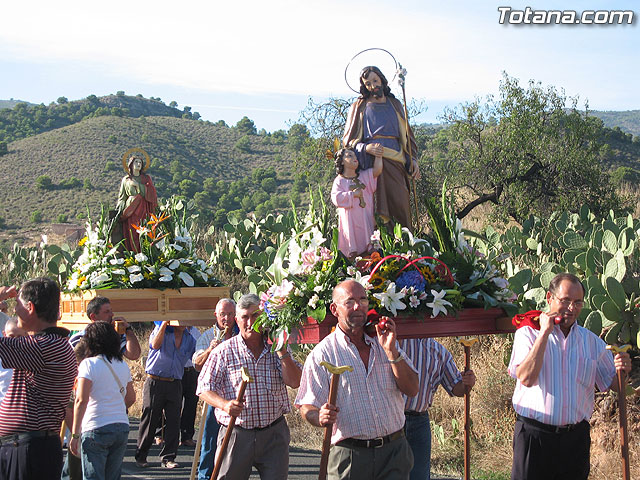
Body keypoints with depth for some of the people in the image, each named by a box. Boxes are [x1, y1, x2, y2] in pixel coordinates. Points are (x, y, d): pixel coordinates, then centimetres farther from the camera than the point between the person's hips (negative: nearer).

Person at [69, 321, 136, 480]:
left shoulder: (89, 364, -6)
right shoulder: (122, 365, 12)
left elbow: (81, 400, -14)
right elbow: (131, 398, 20)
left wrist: (75, 434, -13)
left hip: (95, 429, -6)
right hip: (122, 428, 6)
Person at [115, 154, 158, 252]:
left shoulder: (146, 178, 12)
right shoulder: (126, 180, 11)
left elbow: (151, 193, -1)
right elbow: (122, 197, 13)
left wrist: (137, 185, -8)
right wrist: (120, 209, -1)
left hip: (144, 211, 1)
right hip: (131, 213, 0)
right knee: (132, 235, -9)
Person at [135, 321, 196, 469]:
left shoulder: (190, 339, 13)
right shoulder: (160, 330, 3)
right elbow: (155, 345, -17)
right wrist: (164, 324, -19)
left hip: (175, 384, 3)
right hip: (155, 382, -3)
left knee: (173, 422, 0)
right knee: (149, 421, 1)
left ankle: (168, 458, 8)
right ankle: (140, 456, 13)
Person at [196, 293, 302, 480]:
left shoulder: (276, 348, 8)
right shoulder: (224, 351, 2)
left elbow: (295, 382, -3)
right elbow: (205, 388, -1)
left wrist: (282, 350, -9)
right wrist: (224, 404, -19)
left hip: (274, 436, 2)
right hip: (236, 434, -2)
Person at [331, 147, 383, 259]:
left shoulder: (364, 176, 15)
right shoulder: (339, 181, 1)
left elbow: (377, 171, 0)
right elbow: (335, 198, -12)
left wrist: (378, 156, -13)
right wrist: (352, 194, -17)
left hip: (366, 220, 4)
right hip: (350, 221, -4)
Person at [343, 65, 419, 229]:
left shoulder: (395, 105, 22)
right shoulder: (359, 107, 13)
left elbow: (407, 134, 24)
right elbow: (348, 140, 9)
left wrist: (412, 158, 8)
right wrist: (366, 148, -12)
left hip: (395, 162, 2)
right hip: (371, 163, -2)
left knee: (400, 202, -10)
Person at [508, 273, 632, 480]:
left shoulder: (591, 340, 10)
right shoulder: (528, 333, -2)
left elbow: (612, 383, 16)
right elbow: (526, 378, -18)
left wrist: (622, 369, -7)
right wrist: (545, 332, -16)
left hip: (576, 437, 4)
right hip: (534, 435, -3)